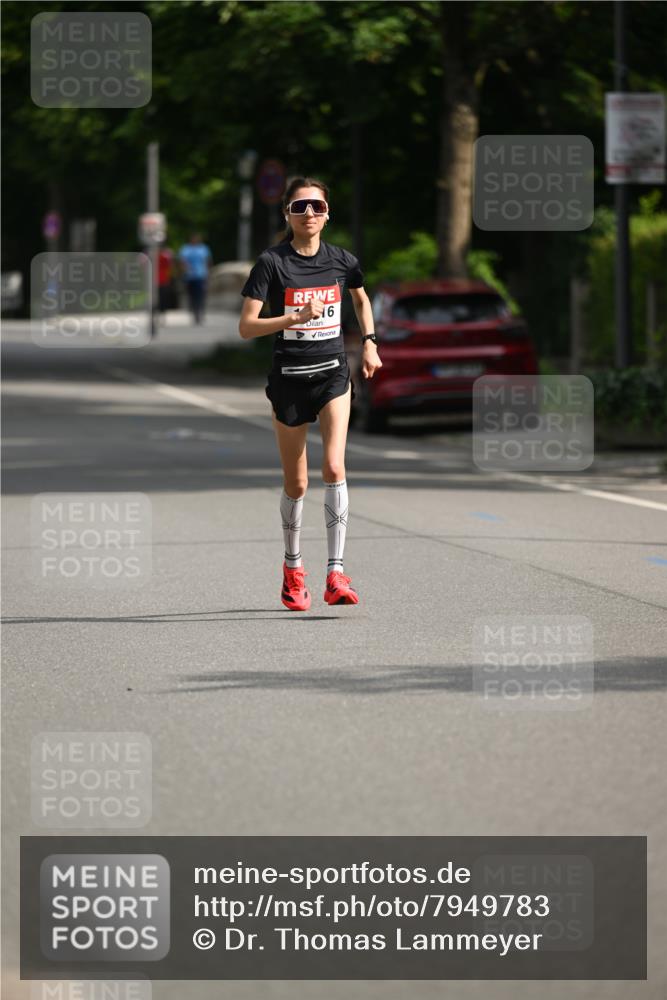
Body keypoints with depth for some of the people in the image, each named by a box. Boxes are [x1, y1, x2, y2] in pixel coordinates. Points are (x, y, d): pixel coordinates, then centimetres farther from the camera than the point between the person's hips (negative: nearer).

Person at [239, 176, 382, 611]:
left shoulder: (341, 261, 1)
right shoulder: (272, 263, -9)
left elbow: (361, 298, 23)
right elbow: (246, 327, -14)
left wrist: (370, 343, 14)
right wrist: (296, 317, -25)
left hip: (333, 373, 1)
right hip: (290, 378, -1)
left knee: (334, 468, -17)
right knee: (296, 483, 8)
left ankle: (336, 574, -17)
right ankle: (293, 566, 31)